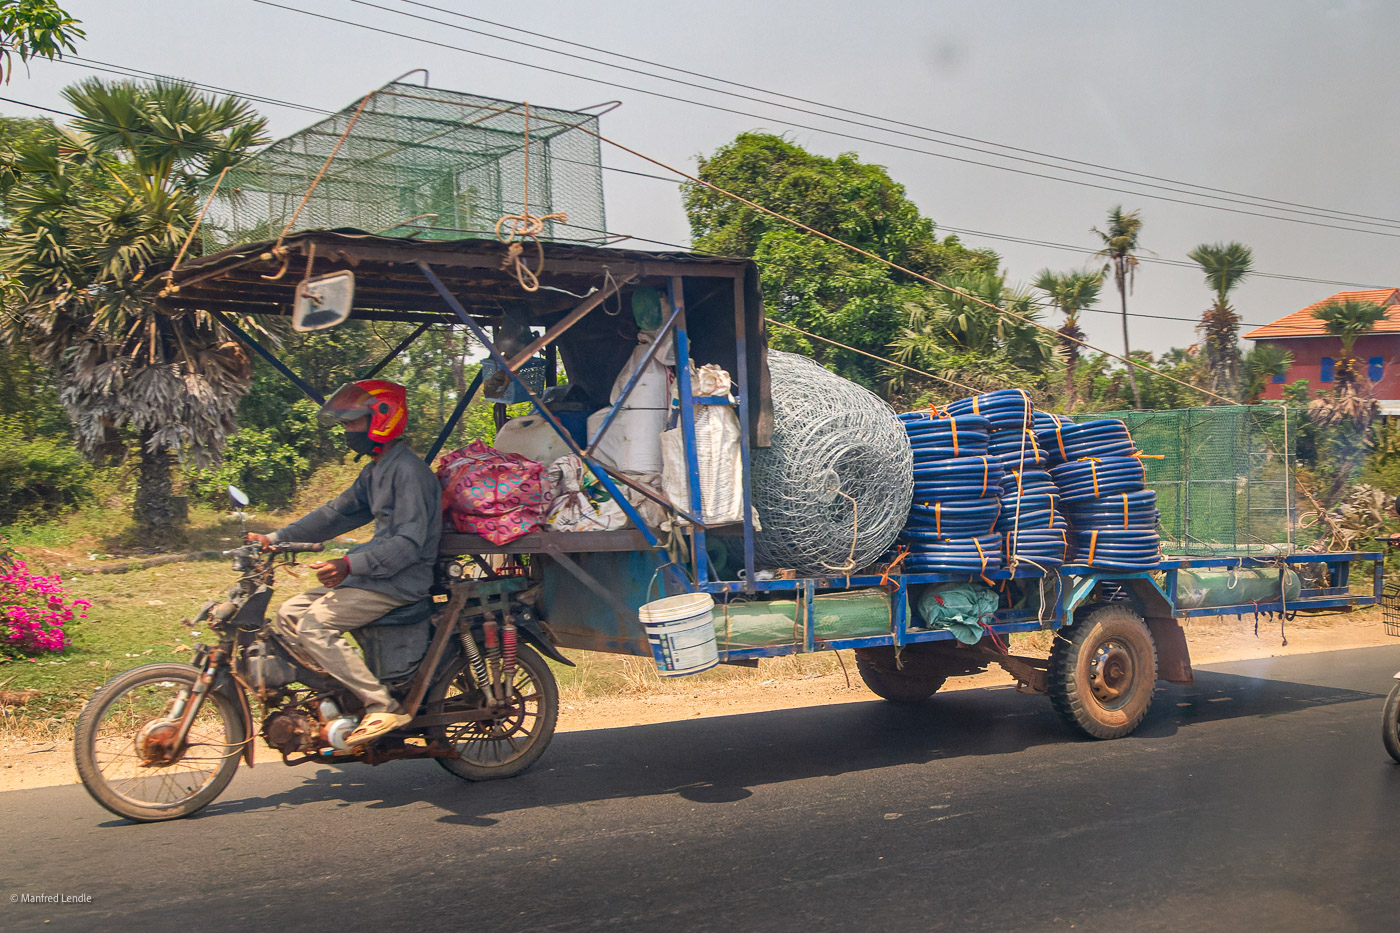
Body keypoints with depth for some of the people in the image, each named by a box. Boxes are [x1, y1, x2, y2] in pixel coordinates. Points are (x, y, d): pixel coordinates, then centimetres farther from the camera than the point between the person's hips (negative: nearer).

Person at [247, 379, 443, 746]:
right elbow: (336, 513, 21)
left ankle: (383, 705, -18)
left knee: (315, 624, -21)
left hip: (400, 581, -10)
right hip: (370, 574, 10)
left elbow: (409, 542, -24)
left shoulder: (408, 471, -16)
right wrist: (275, 538, 13)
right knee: (288, 614, 6)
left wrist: (350, 565, -30)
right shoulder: (376, 471, 17)